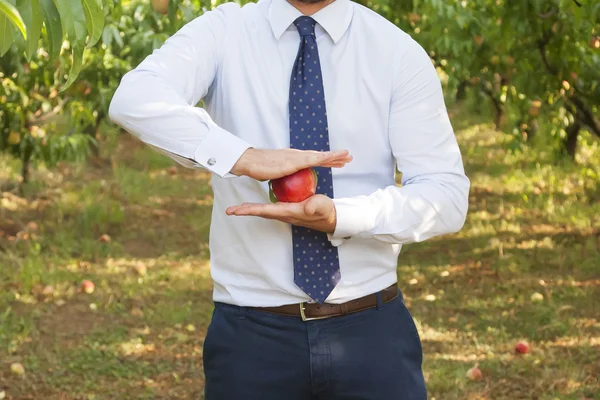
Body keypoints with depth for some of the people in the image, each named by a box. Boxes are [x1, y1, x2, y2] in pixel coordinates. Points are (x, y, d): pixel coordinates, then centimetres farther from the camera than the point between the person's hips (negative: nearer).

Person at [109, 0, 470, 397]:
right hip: (251, 333, 0)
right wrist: (244, 157, -34)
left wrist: (338, 218, -23)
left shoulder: (397, 51, -1)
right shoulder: (222, 32, -2)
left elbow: (447, 195, -7)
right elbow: (135, 98, -21)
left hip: (371, 332, 1)